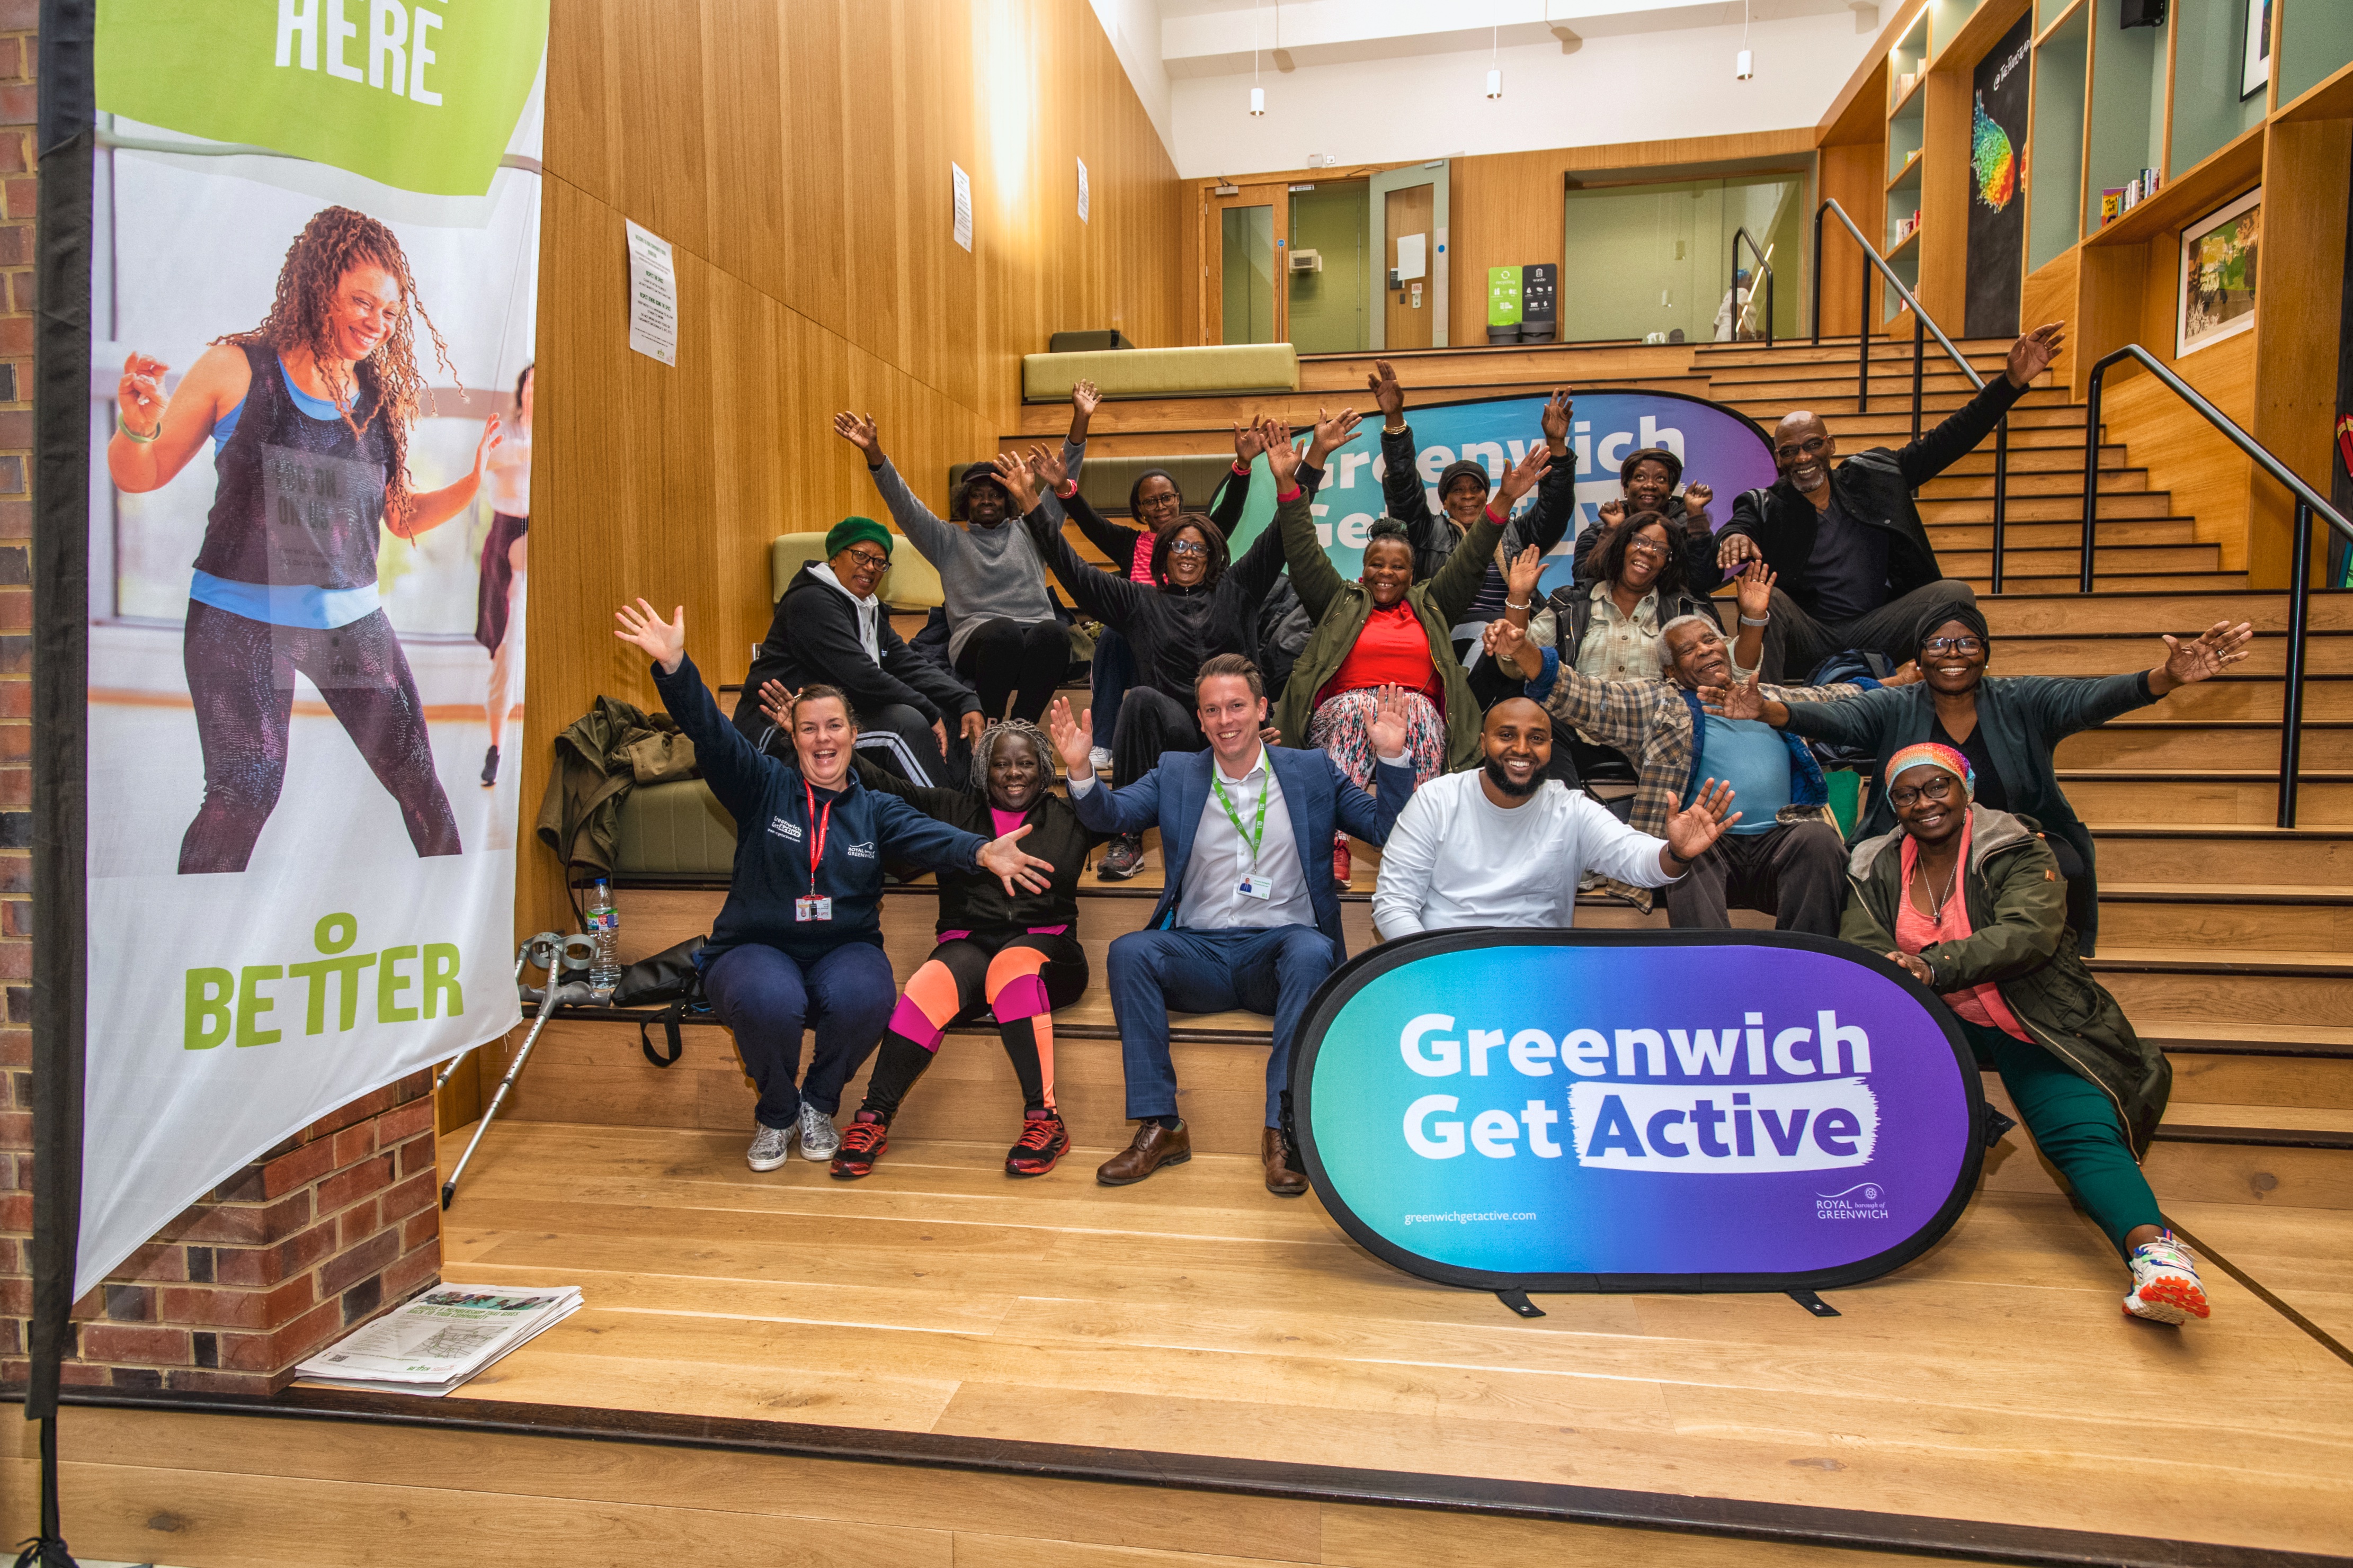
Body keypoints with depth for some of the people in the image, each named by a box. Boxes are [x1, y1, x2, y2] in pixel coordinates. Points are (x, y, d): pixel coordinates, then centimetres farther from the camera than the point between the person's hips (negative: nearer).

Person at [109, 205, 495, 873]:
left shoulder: (380, 398, 6)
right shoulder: (236, 369, -3)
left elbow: (402, 518, 13)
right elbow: (141, 476, 1)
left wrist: (477, 479, -1)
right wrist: (136, 426, -21)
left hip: (352, 618, 3)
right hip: (242, 618, -3)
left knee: (416, 775, 4)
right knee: (244, 794, -7)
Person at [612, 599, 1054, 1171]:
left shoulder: (875, 808, 7)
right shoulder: (765, 786, 4)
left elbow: (927, 836, -13)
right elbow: (710, 732, -10)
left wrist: (980, 851, -36)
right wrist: (674, 666, -28)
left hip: (844, 948, 1)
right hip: (757, 949, -1)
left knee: (864, 998, -32)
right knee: (769, 1000, -34)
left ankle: (819, 1104, 1)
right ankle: (775, 1113, -1)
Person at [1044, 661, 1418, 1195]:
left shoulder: (1313, 771, 10)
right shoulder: (1175, 774, 13)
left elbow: (1388, 829, 6)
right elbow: (1110, 814, 1)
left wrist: (1392, 758, -9)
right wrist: (1080, 770, -18)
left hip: (1279, 947, -1)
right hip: (1199, 952, 2)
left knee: (1312, 951, -34)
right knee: (1129, 950, -26)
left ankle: (1284, 1130, -28)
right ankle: (1159, 1127, -21)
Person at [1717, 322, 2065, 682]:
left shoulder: (1873, 477, 14)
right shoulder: (1765, 508, 5)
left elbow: (1947, 442, 15)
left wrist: (2012, 381, 8)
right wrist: (1733, 539, -41)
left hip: (1876, 632, 3)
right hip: (1807, 637, -3)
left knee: (1955, 593, -20)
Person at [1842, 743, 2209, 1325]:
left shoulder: (2017, 851, -5)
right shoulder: (1877, 867, 7)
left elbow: (2028, 932, -23)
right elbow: (1860, 947, -5)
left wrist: (1933, 966, -38)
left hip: (2030, 1028, -4)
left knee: (2083, 1132, -27)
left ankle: (2153, 1247, -42)